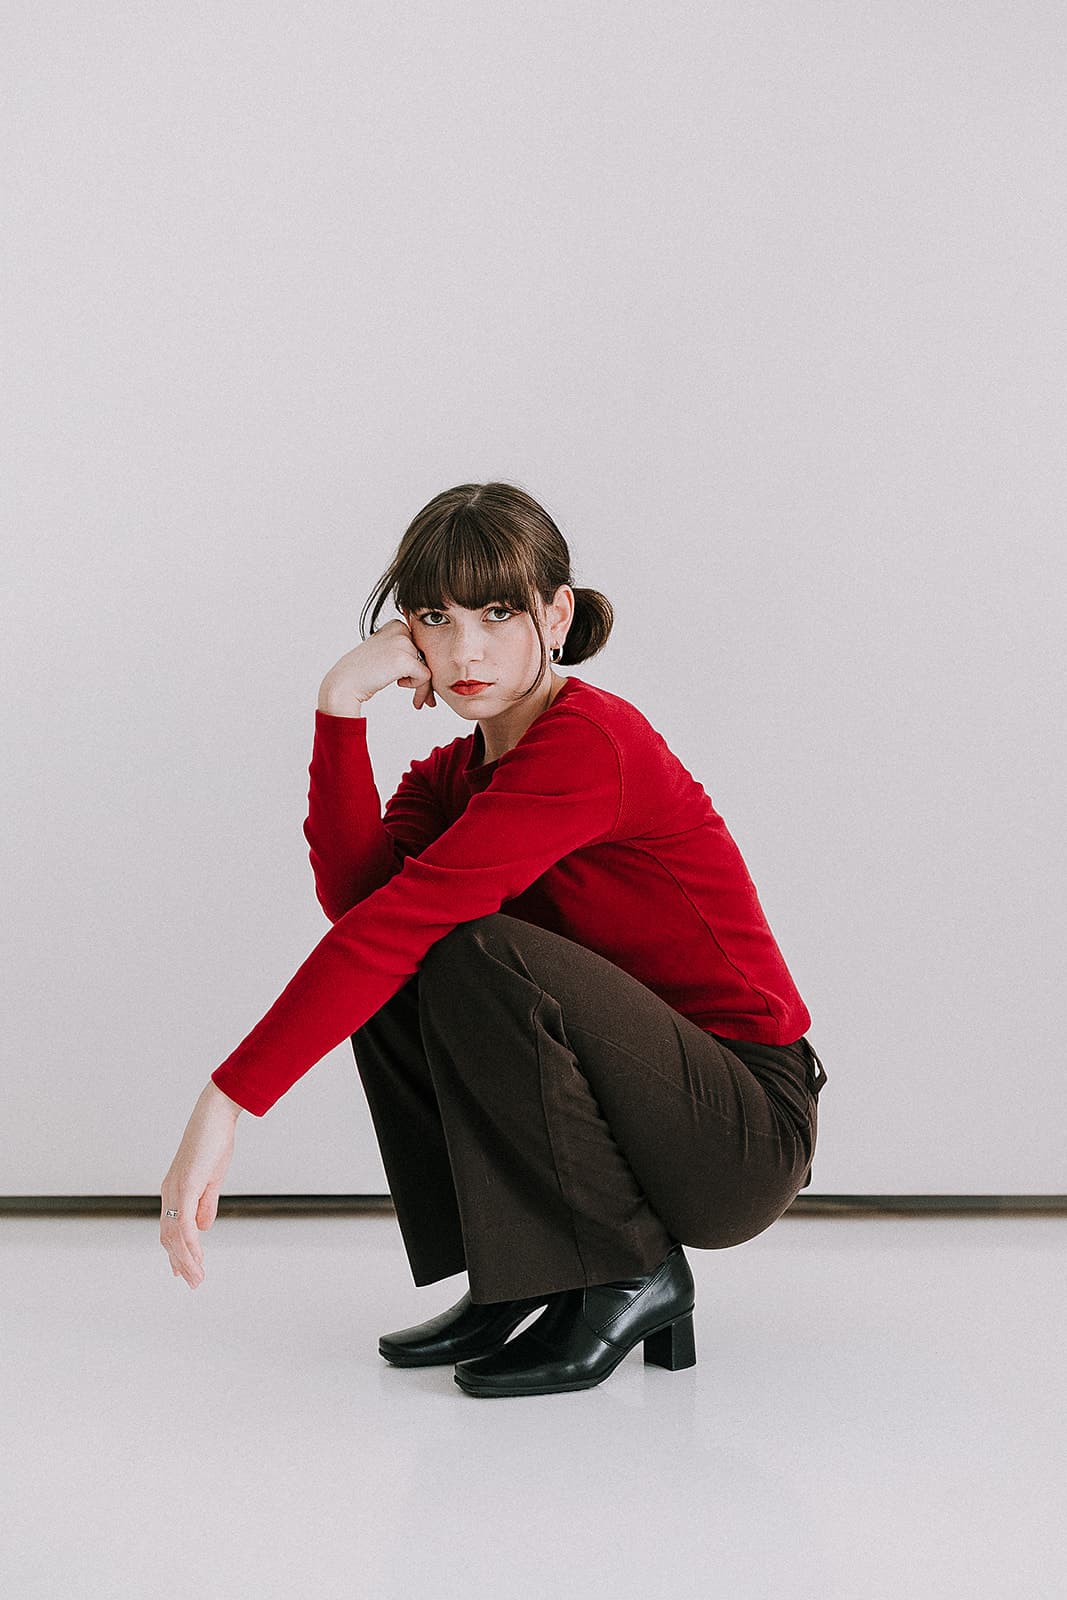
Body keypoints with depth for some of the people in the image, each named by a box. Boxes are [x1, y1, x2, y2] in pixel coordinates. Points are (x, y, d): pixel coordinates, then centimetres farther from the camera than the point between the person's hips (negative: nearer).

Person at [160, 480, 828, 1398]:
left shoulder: (589, 741, -20)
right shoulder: (454, 774, 8)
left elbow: (402, 914, -29)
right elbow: (354, 896, -13)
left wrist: (227, 1102, -34)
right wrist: (342, 706, -16)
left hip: (748, 1133, -8)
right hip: (627, 1104, 8)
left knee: (479, 957, -28)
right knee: (387, 974, -5)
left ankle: (632, 1275, -10)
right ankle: (515, 1277, 4)